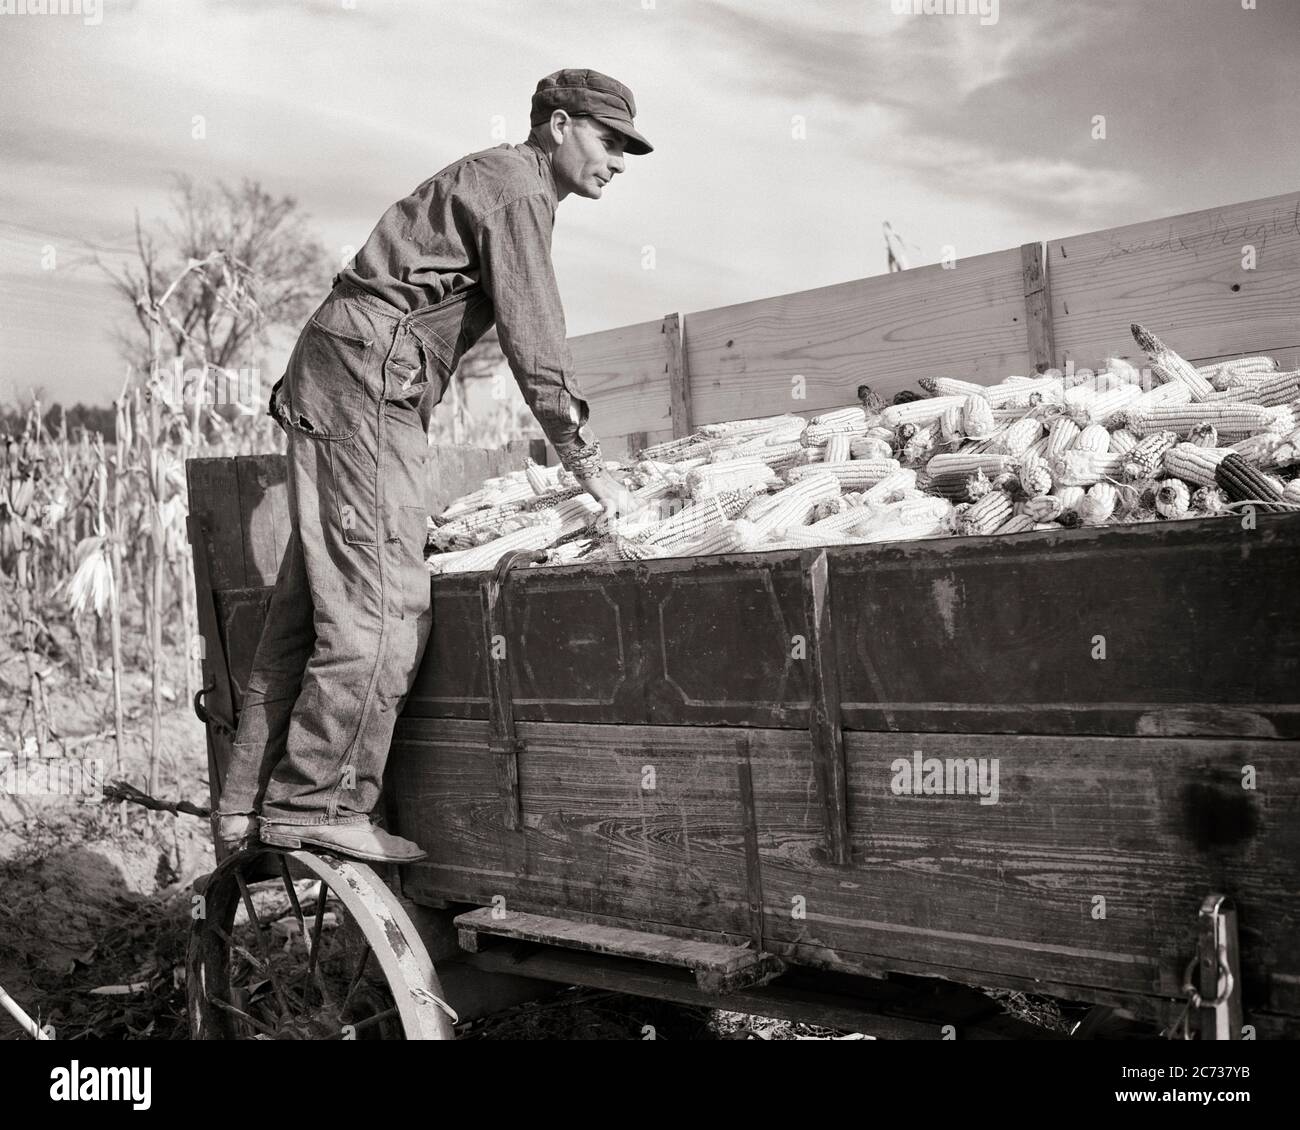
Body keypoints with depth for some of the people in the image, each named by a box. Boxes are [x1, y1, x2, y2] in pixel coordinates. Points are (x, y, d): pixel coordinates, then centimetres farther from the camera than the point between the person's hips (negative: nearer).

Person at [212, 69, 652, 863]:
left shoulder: (490, 180, 27)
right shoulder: (518, 187, -4)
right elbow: (534, 345, -13)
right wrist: (589, 463, -9)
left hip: (326, 383, 10)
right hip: (367, 383, -10)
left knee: (309, 607, 6)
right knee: (381, 606, -11)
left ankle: (251, 809, 10)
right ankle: (316, 805, -6)